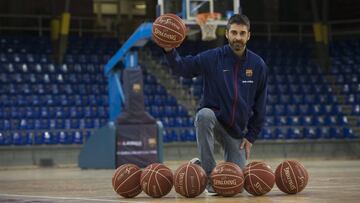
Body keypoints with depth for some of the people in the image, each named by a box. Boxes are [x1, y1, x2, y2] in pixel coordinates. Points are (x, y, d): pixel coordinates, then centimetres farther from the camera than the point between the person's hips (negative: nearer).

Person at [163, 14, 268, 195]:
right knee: (204, 114, -39)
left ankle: (201, 165, 31)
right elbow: (182, 67, -13)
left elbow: (260, 105, 3)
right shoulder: (212, 58, -8)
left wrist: (251, 136, 0)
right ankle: (209, 173, -28)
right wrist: (169, 51, -34)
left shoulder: (258, 65, -2)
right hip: (212, 118, -2)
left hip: (237, 130, 3)